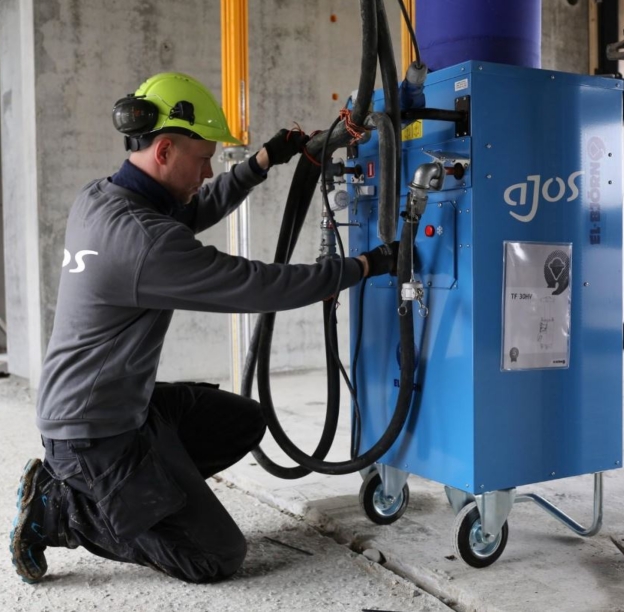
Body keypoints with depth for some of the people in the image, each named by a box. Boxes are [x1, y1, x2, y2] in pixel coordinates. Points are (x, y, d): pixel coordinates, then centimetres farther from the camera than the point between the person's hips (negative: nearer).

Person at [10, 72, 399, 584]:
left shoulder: (97, 197, 1)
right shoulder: (144, 239, -28)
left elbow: (196, 211, 18)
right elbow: (259, 286, -24)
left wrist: (264, 162, 13)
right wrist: (364, 266, -14)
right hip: (96, 437, -9)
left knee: (244, 422, 17)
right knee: (220, 556, -2)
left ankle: (90, 489, 14)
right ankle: (60, 511, 3)